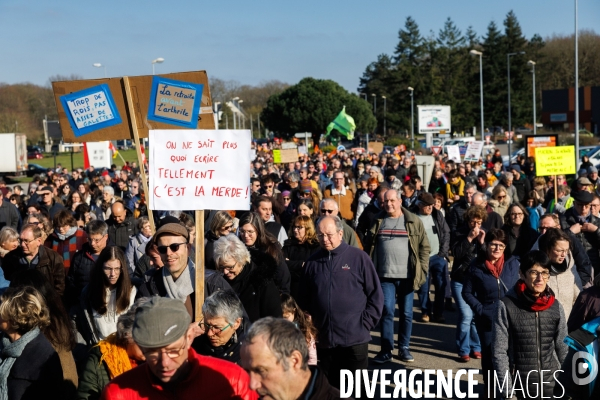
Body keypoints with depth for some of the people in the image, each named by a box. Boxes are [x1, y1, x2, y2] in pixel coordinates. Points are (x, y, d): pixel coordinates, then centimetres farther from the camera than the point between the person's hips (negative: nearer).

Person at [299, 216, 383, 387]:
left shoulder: (359, 257, -3)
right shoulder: (312, 262, 6)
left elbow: (375, 295, -1)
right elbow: (303, 299, 14)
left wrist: (365, 324, -6)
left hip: (354, 339, -3)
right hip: (323, 340, 3)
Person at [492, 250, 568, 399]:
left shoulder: (556, 307, 2)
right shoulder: (507, 306, -9)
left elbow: (563, 349, 9)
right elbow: (499, 352, -8)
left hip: (552, 386, 3)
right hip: (521, 387, -3)